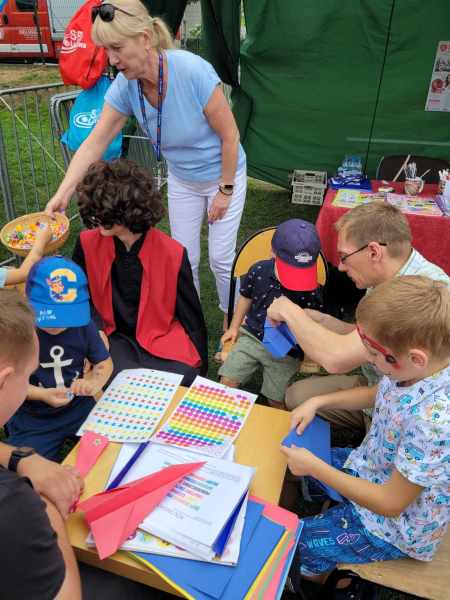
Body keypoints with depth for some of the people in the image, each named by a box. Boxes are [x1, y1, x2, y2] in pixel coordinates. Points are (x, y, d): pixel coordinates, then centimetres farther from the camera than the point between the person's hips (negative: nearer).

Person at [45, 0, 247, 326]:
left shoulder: (193, 71, -31)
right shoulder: (124, 86, -16)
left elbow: (230, 136, -23)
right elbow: (94, 144, -15)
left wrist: (225, 190, -16)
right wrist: (62, 194, -24)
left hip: (223, 176, -4)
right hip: (182, 181, 4)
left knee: (221, 259, 2)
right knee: (184, 259, 9)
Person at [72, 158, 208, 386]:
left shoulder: (172, 253, -14)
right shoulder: (88, 244, -7)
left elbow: (190, 314, -3)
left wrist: (200, 366, 3)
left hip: (161, 340, -1)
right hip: (112, 337, 1)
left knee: (183, 379, -26)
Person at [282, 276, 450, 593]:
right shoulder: (419, 368, -18)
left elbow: (390, 504, -28)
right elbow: (377, 393, 6)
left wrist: (315, 467, -22)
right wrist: (317, 401, -4)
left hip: (395, 527, -7)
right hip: (373, 468, 7)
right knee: (295, 466, 15)